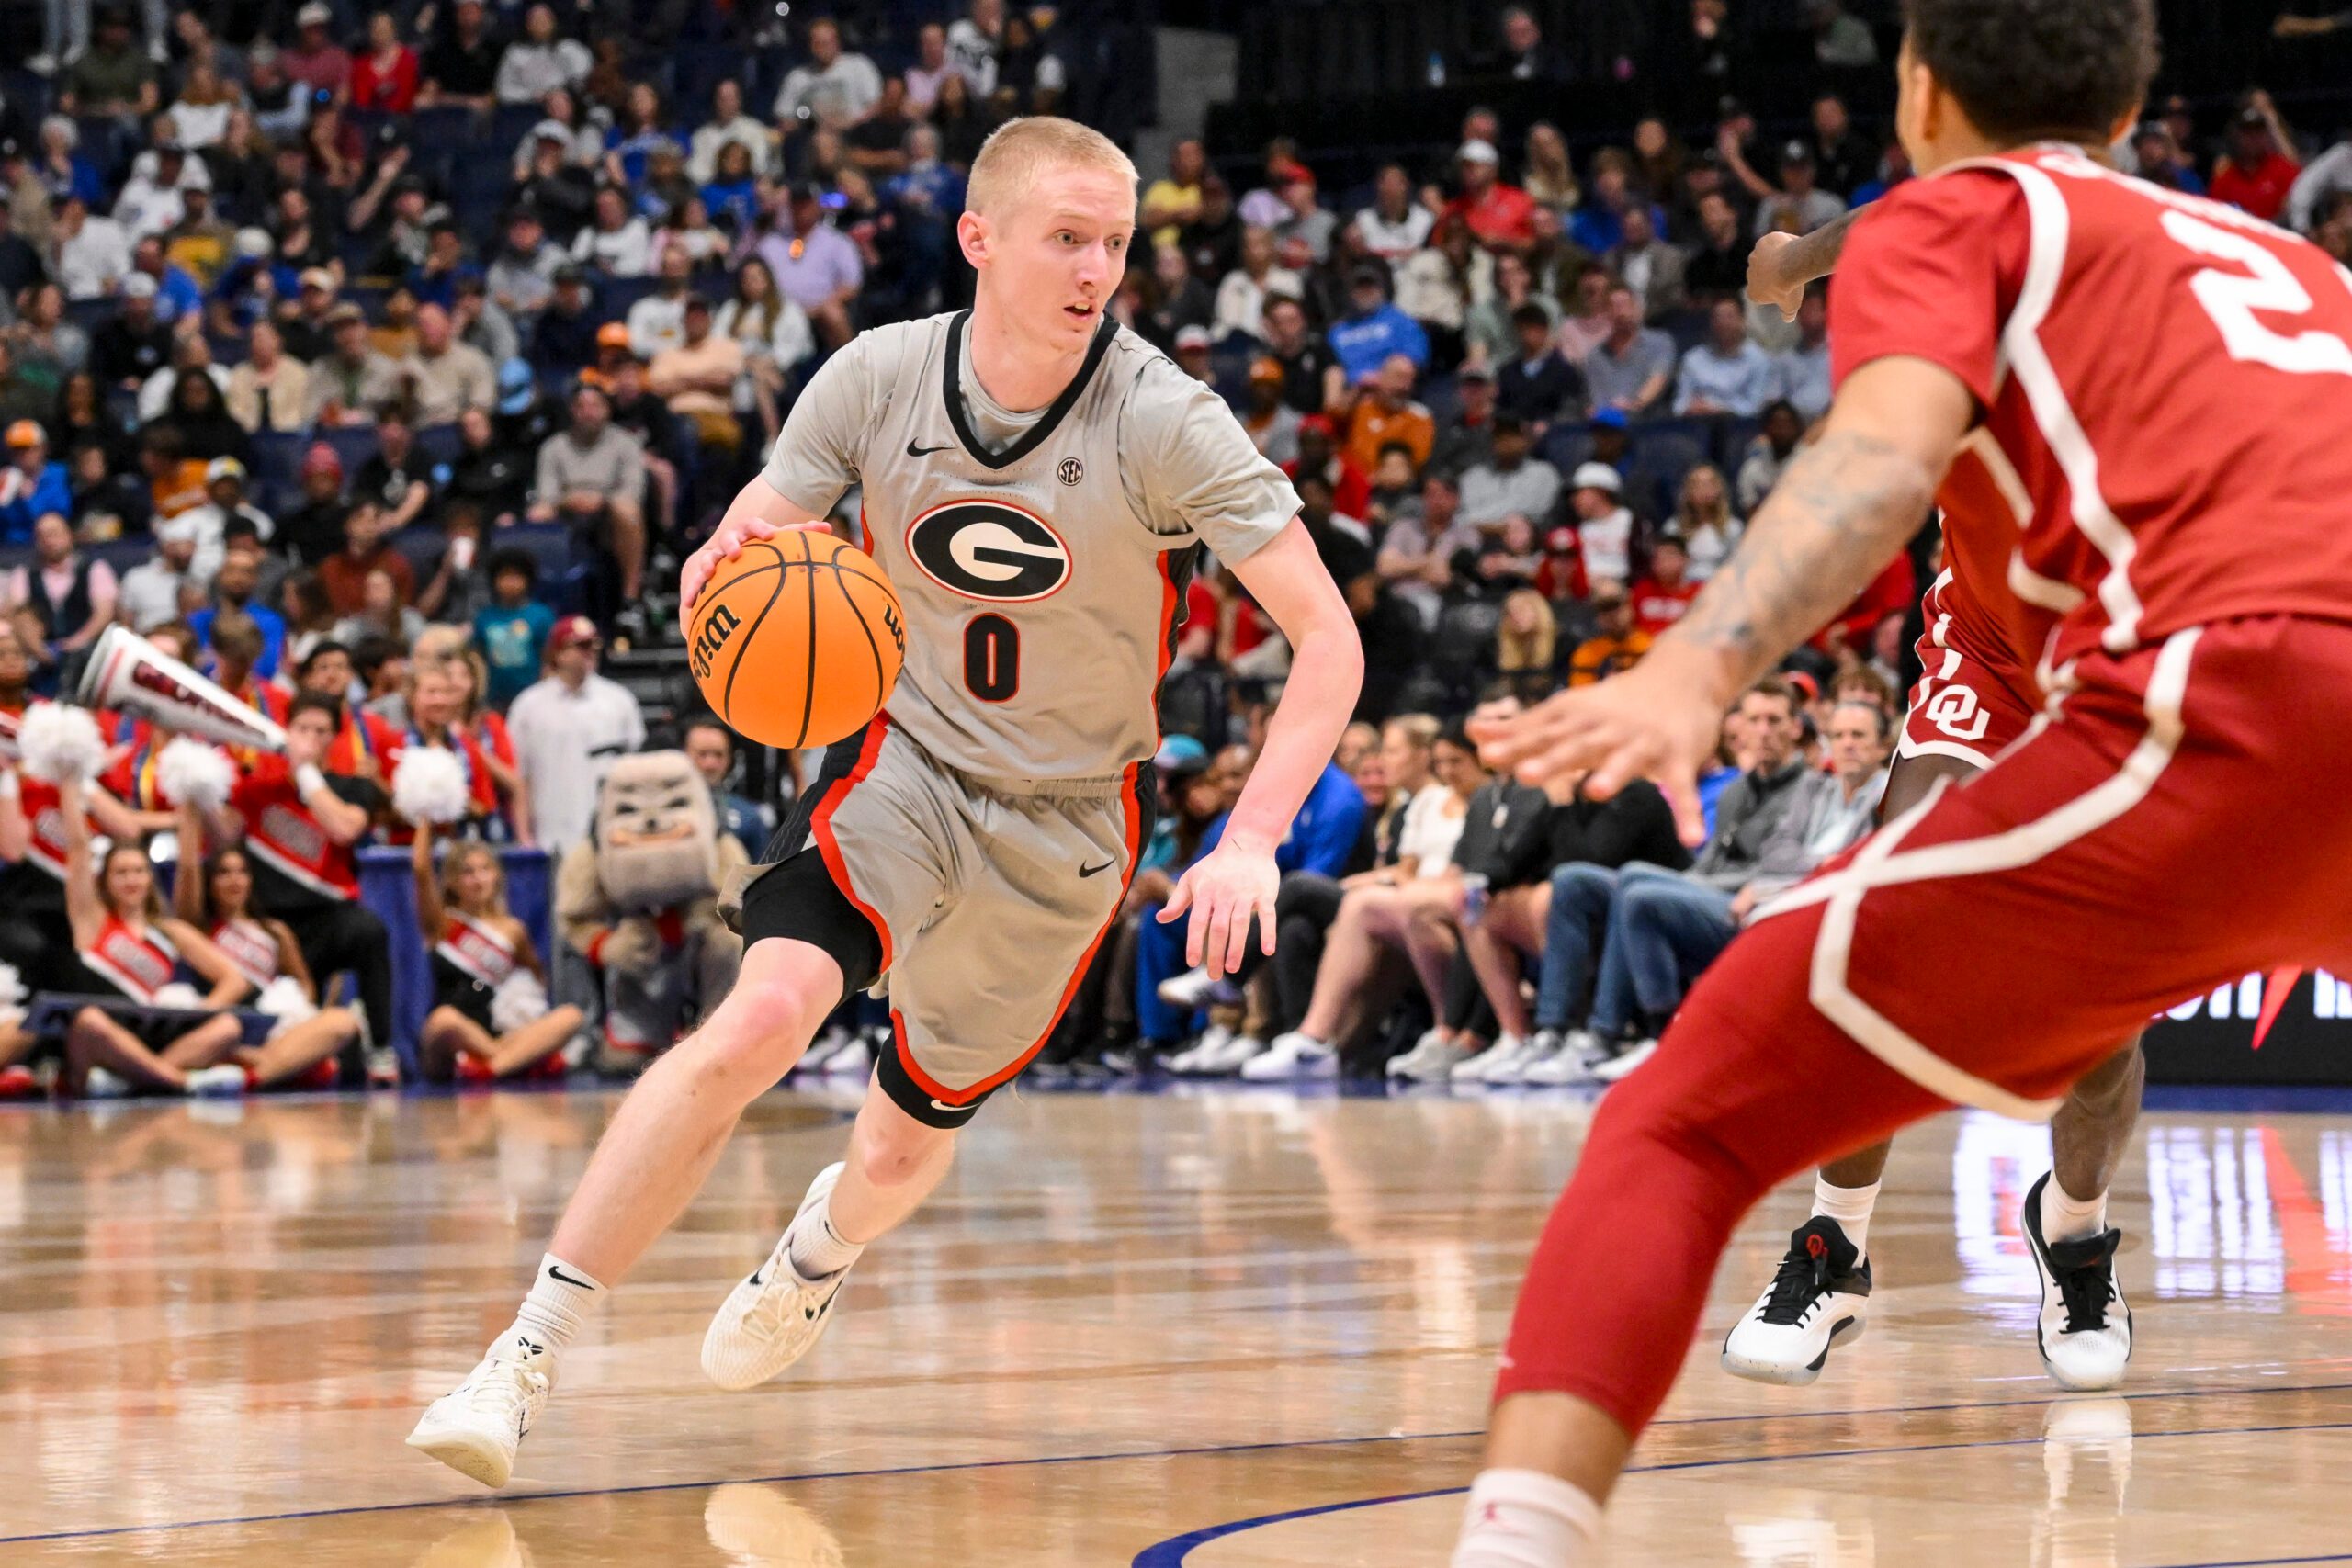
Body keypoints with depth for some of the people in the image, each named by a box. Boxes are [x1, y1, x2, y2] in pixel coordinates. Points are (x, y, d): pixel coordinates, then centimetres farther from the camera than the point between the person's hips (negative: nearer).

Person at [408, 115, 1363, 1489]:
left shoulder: (1166, 422, -20)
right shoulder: (880, 378, -13)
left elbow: (1329, 640, -19)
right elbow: (734, 563, -3)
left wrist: (1252, 842, -31)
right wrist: (726, 574, -29)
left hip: (1067, 814, 0)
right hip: (906, 756, 0)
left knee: (911, 1140, 12)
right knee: (761, 1019, -27)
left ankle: (823, 1247, 53)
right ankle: (529, 1355, -22)